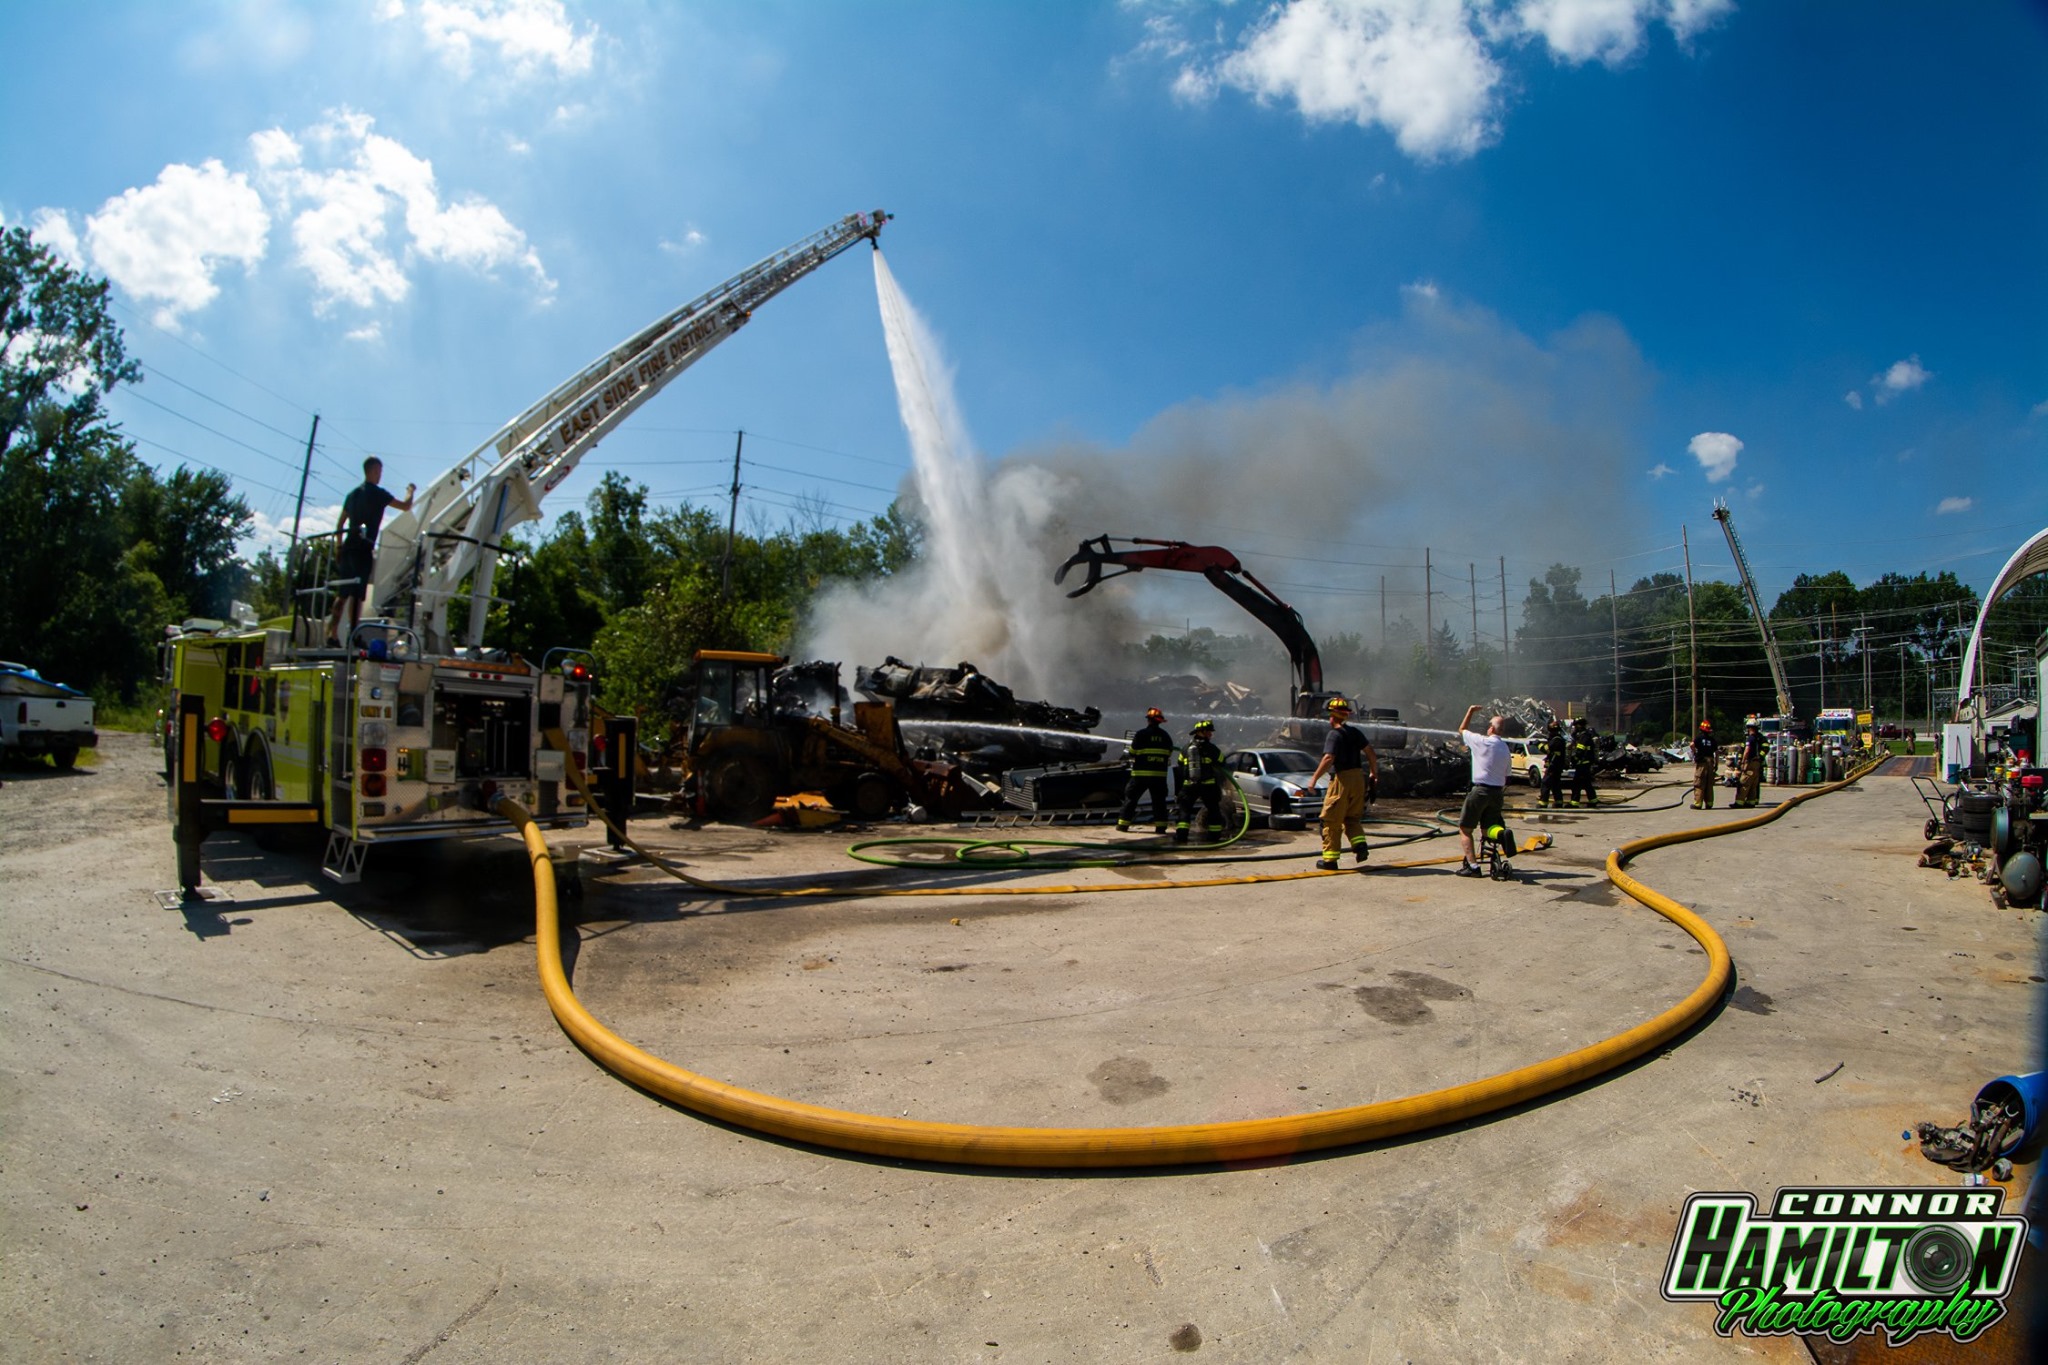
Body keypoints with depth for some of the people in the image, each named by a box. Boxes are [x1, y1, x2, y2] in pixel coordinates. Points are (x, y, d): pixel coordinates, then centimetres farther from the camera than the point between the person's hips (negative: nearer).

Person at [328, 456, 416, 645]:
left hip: (347, 549, 7)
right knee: (358, 595, -8)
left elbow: (340, 525, 21)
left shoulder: (353, 493, 18)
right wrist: (410, 492, 15)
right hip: (363, 550, -7)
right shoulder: (378, 494, -4)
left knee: (342, 594, 9)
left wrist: (339, 549, 26)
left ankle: (333, 634, 7)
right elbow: (406, 506, -5)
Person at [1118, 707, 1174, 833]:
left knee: (1131, 797, 6)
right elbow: (1169, 755, 13)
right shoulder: (1166, 736, 5)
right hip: (1160, 774, 3)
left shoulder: (1141, 734, -9)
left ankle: (1123, 824, 6)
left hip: (1141, 773, -3)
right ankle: (1161, 826, 7)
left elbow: (1132, 753, -4)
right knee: (1159, 800, 11)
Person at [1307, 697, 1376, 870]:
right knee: (1352, 817, 19)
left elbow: (1328, 759, -22)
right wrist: (1374, 773, 22)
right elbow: (1371, 753, 10)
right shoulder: (1356, 733, 10)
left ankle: (1330, 859, 6)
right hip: (1358, 777, 7)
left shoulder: (1334, 735, -12)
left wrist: (1315, 778, -16)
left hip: (1341, 779, -7)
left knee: (1332, 820, 3)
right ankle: (1359, 843, -3)